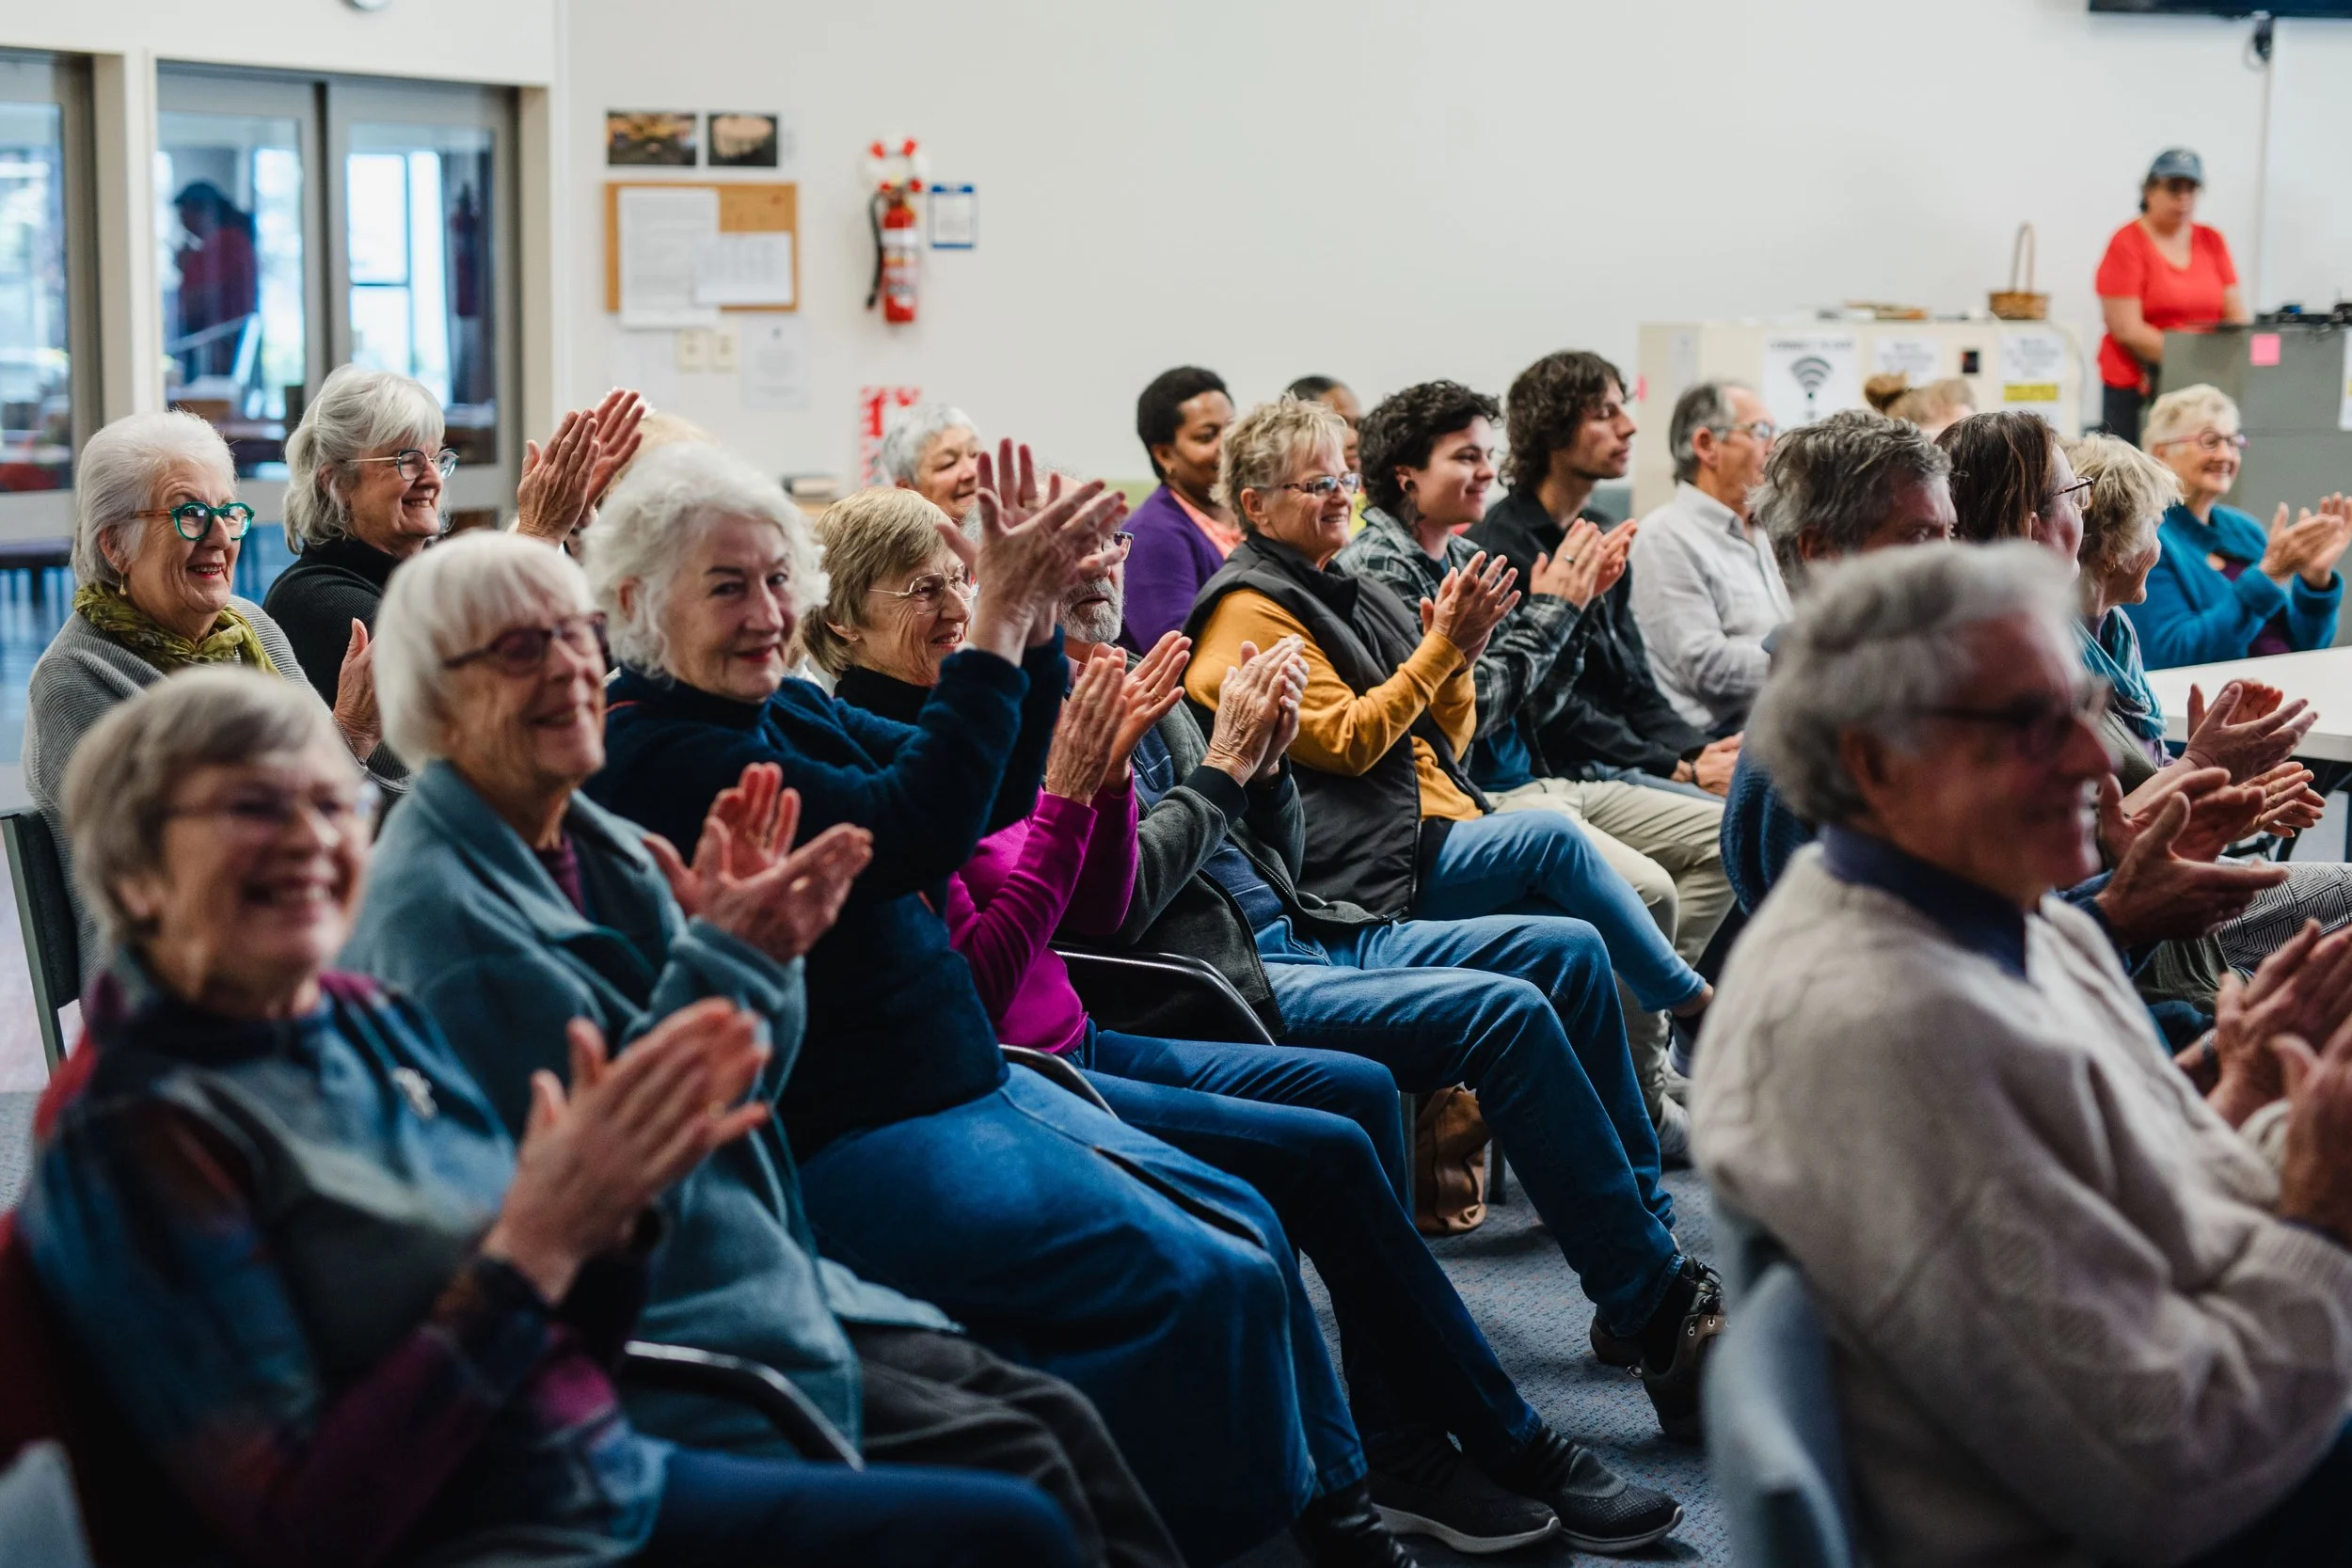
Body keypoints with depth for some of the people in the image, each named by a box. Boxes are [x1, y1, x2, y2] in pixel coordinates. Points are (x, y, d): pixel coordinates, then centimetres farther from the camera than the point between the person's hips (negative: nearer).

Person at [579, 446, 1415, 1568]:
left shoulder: (785, 708, 10)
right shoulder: (655, 755, -18)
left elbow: (988, 796, 10)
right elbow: (909, 831, -27)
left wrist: (1032, 614, -4)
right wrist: (996, 625, -25)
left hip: (959, 1082, 10)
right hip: (843, 1142, -10)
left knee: (1240, 1224, 9)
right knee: (1205, 1281, -16)